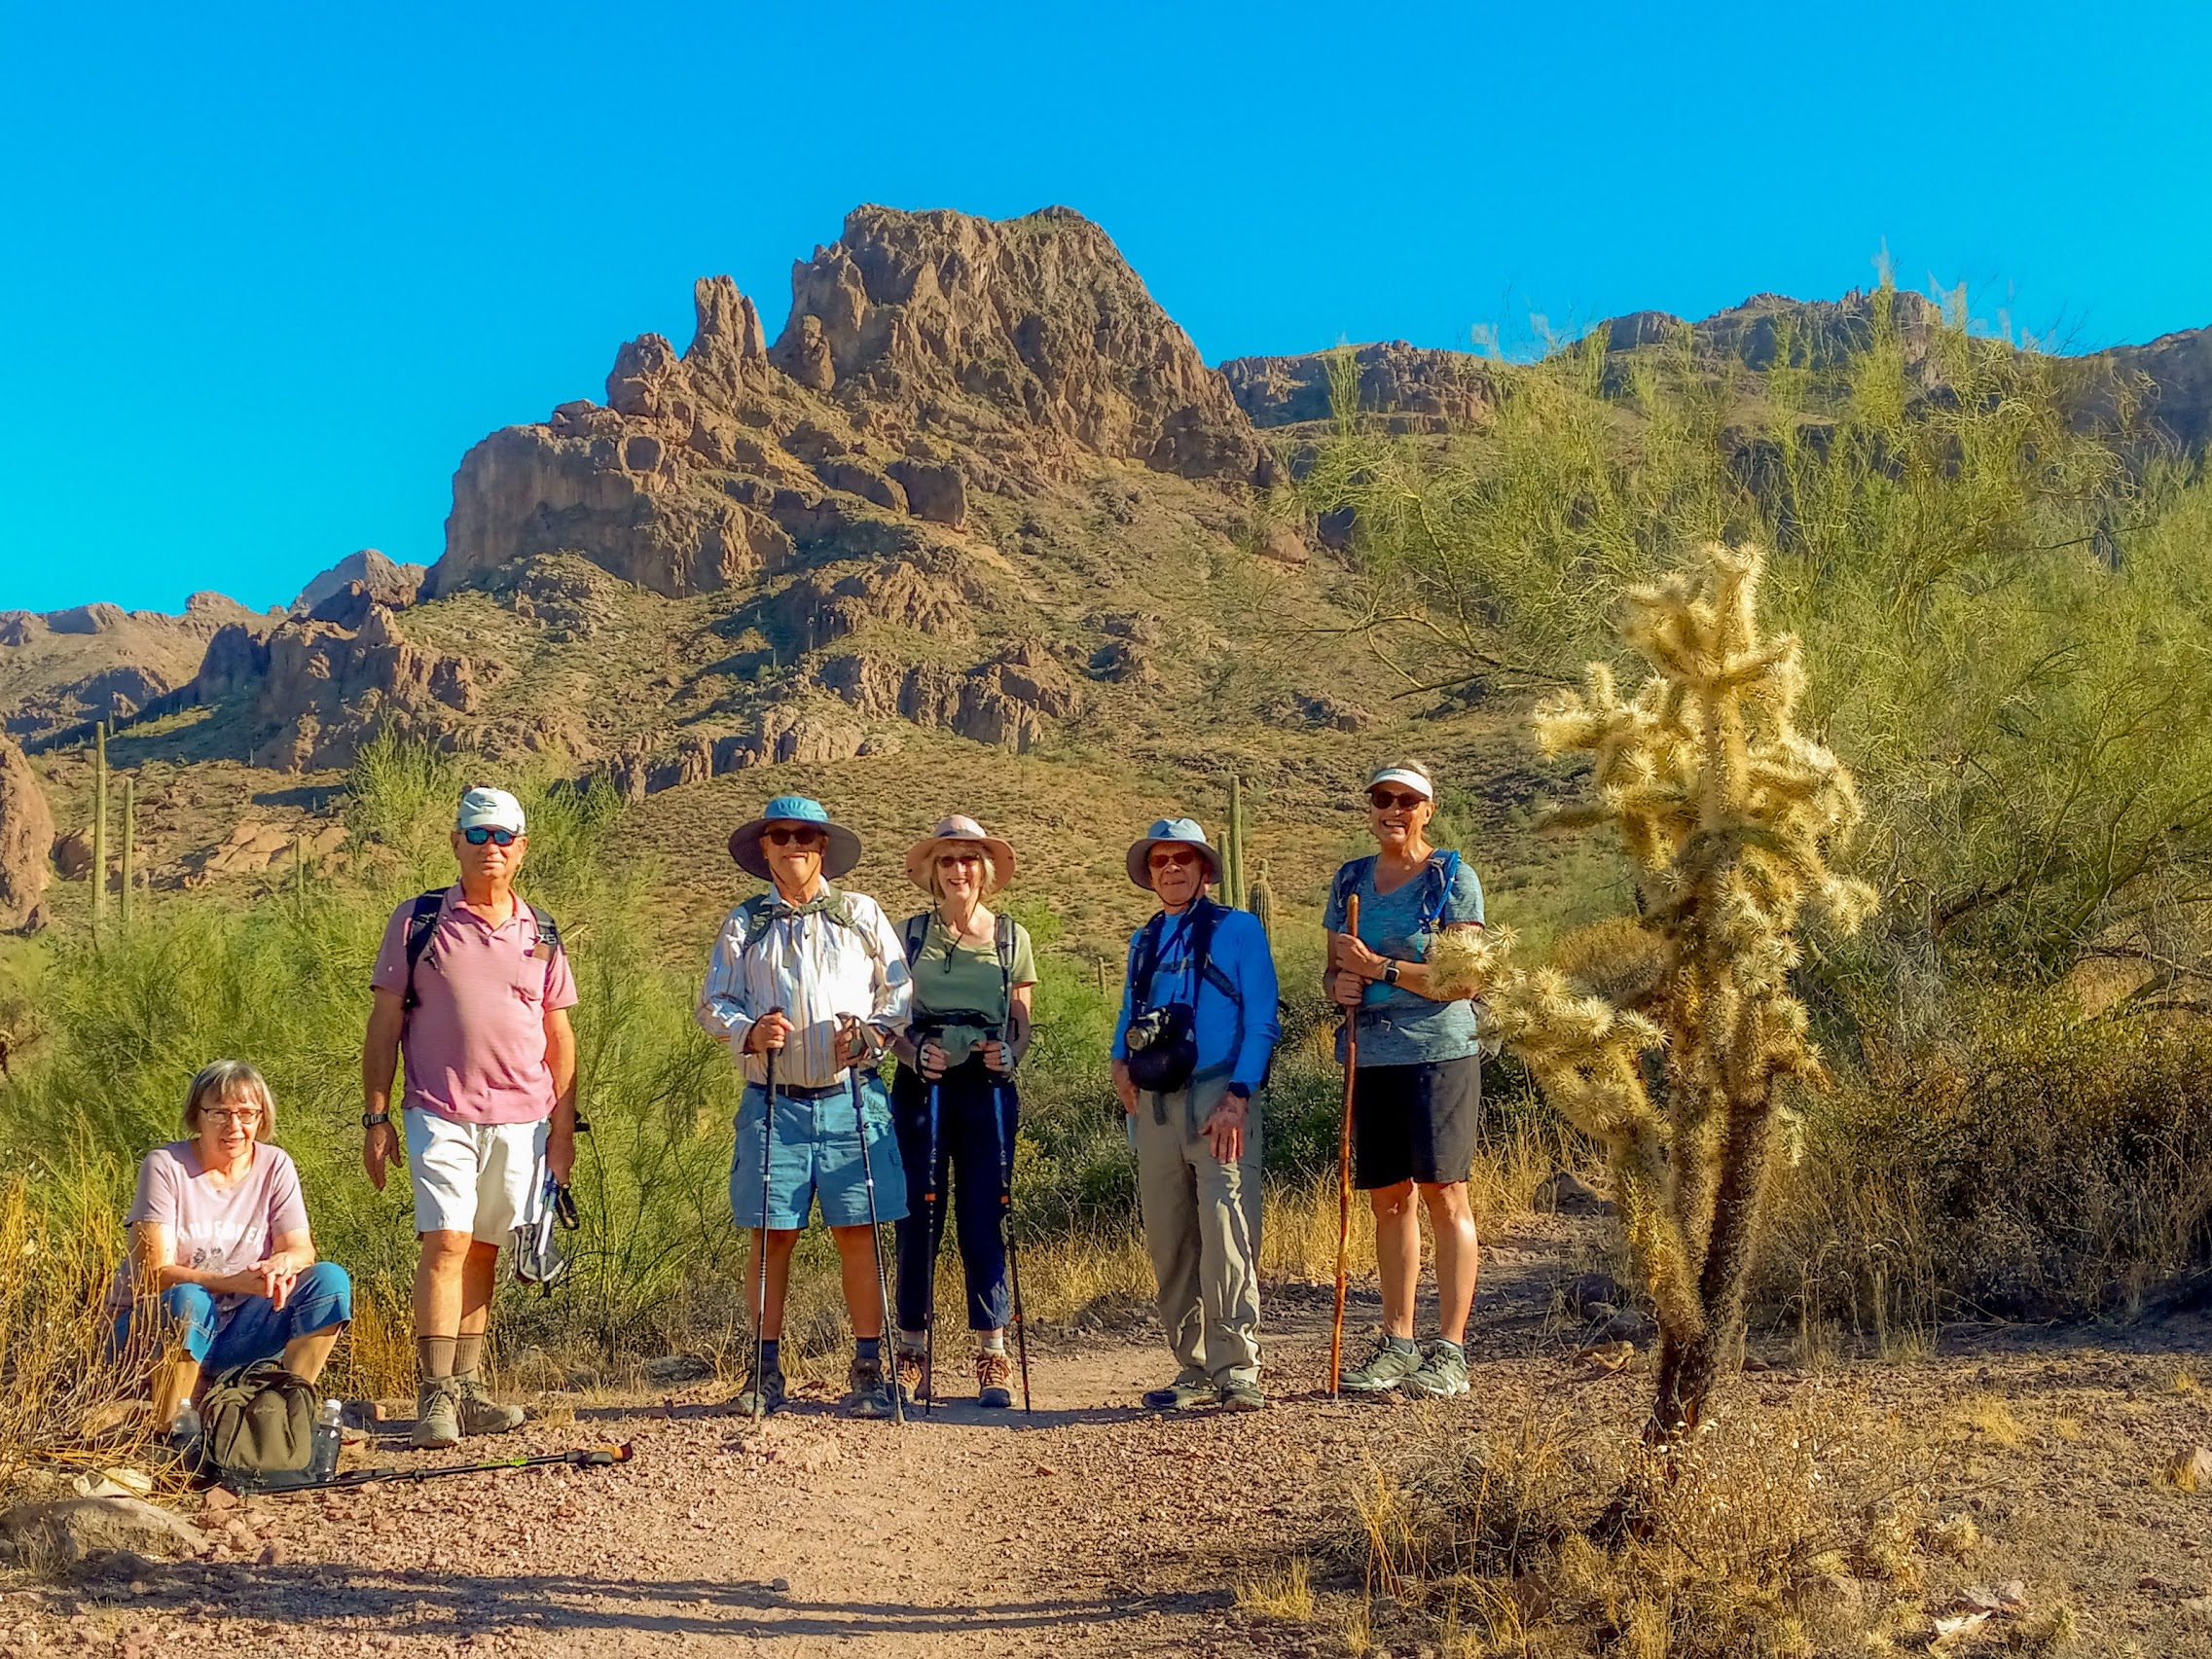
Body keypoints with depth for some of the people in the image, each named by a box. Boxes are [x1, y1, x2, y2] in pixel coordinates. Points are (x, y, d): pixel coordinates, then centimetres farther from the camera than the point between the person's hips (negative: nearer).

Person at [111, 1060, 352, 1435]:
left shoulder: (275, 1166, 0)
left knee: (329, 1279, -17)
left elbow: (301, 1249, -6)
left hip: (235, 1328, 4)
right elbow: (154, 1273, -19)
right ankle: (172, 1429, -21)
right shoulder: (166, 1166, -12)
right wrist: (235, 1281, -34)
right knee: (188, 1302, -38)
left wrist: (283, 1263, -32)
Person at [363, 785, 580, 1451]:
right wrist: (376, 1117, -2)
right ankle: (434, 1397, -8)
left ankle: (467, 1389, 17)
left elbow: (559, 1035, 13)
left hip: (521, 1120, 3)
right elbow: (383, 1024, 3)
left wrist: (563, 1126, 8)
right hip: (439, 1115, -3)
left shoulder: (540, 933, 11)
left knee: (484, 1248, 8)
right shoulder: (416, 921, 3)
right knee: (446, 1243, -12)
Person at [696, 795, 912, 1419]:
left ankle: (867, 1371, 5)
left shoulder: (862, 913, 11)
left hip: (851, 1100, 0)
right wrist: (749, 1032, -12)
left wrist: (872, 1034, -8)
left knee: (857, 1232, -2)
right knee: (771, 1234, 1)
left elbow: (901, 991, 10)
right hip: (773, 1103, 1)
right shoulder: (744, 922, 12)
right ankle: (766, 1372, 10)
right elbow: (713, 1002, 9)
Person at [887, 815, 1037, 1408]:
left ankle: (993, 1357, 8)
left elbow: (1021, 1021, 9)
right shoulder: (910, 933, 7)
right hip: (921, 1087, 0)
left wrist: (1009, 1053, -12)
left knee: (983, 1220, 0)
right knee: (917, 1220, 1)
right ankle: (912, 1355, 10)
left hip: (987, 1088, 0)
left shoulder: (1010, 936, 8)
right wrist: (916, 1052, -13)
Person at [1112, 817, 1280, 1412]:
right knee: (1168, 1241, 5)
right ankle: (1194, 1371, 12)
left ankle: (1237, 1369, -11)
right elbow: (1128, 1015, 26)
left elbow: (1262, 1022, -3)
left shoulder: (1237, 928, 4)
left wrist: (1237, 1096, -14)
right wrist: (1120, 1063, 5)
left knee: (1226, 1232, -14)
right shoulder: (1144, 942, 20)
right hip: (1155, 1103, 6)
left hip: (1219, 1098, -5)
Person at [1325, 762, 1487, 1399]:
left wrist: (1379, 968, -13)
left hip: (1440, 1052, -5)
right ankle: (1396, 1343, 17)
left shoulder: (1452, 878, -2)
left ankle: (1451, 1351, 0)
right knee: (1387, 1199, 8)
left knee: (1444, 1196, -4)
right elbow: (1336, 966, 19)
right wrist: (1340, 984, -4)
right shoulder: (1350, 880, 14)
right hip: (1372, 1056, 5)